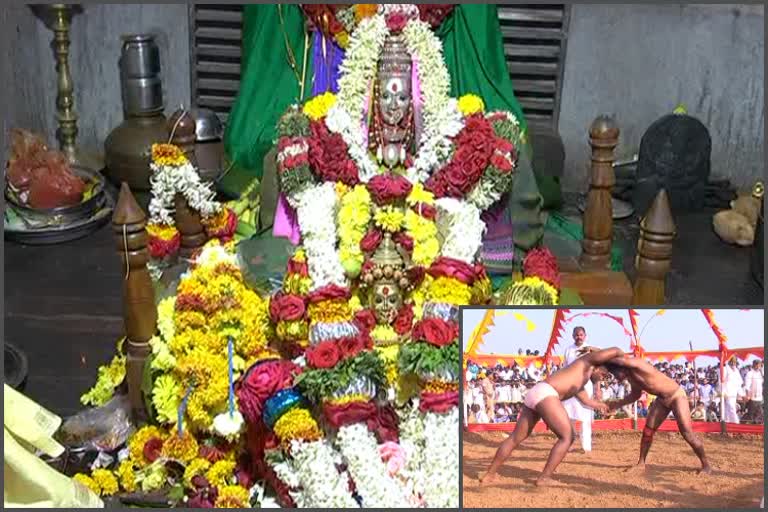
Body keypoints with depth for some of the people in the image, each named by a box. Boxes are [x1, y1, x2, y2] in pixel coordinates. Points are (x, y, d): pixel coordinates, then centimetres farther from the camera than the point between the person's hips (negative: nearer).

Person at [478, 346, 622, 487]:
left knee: (515, 438, 16)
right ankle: (545, 477, -4)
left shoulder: (579, 381, 36)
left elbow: (587, 400, 51)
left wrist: (602, 405, 62)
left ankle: (489, 474, 21)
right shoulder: (586, 361, 13)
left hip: (533, 394, 10)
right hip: (545, 394, -9)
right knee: (568, 436, -1)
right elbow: (614, 351, 7)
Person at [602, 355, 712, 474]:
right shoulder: (630, 377, -2)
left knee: (687, 432, -13)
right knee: (647, 430, 5)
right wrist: (618, 404, 7)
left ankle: (706, 464, 1)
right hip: (661, 399, 8)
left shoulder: (637, 364, -28)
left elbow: (625, 361, -50)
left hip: (677, 395, -8)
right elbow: (636, 394, 14)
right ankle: (641, 463, 16)